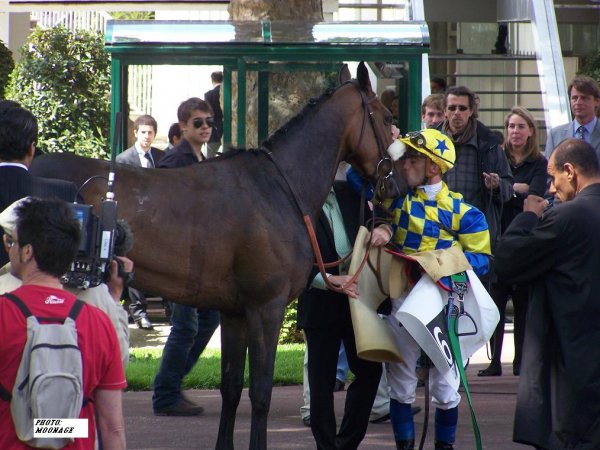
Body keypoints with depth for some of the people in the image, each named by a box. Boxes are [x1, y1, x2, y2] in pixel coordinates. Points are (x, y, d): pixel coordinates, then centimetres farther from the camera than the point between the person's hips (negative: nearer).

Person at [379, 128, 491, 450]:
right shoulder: (397, 199, 5)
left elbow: (481, 260, -5)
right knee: (401, 383, 6)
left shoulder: (462, 212, -5)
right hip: (403, 300, 3)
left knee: (444, 384, 6)